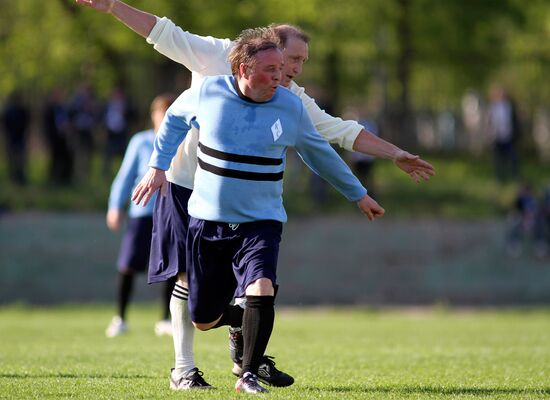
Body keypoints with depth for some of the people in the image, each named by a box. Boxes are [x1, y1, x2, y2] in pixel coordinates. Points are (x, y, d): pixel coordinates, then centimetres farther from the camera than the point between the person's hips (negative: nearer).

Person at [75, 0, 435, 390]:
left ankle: (245, 358, 16)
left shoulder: (292, 100, 2)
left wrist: (395, 154, 2)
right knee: (189, 277, -3)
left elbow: (339, 130, 4)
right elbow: (166, 35, -7)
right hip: (185, 184, -4)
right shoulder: (218, 56, -7)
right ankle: (184, 369, 5)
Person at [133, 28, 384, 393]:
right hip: (208, 221, 1)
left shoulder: (291, 107, -3)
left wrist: (358, 194, 20)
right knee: (203, 318, 6)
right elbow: (175, 119, 16)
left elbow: (320, 154, 13)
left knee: (262, 291, -28)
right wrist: (159, 166, 8)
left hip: (260, 222, -1)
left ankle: (249, 375, -14)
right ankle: (239, 321, 42)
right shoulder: (207, 92, -6)